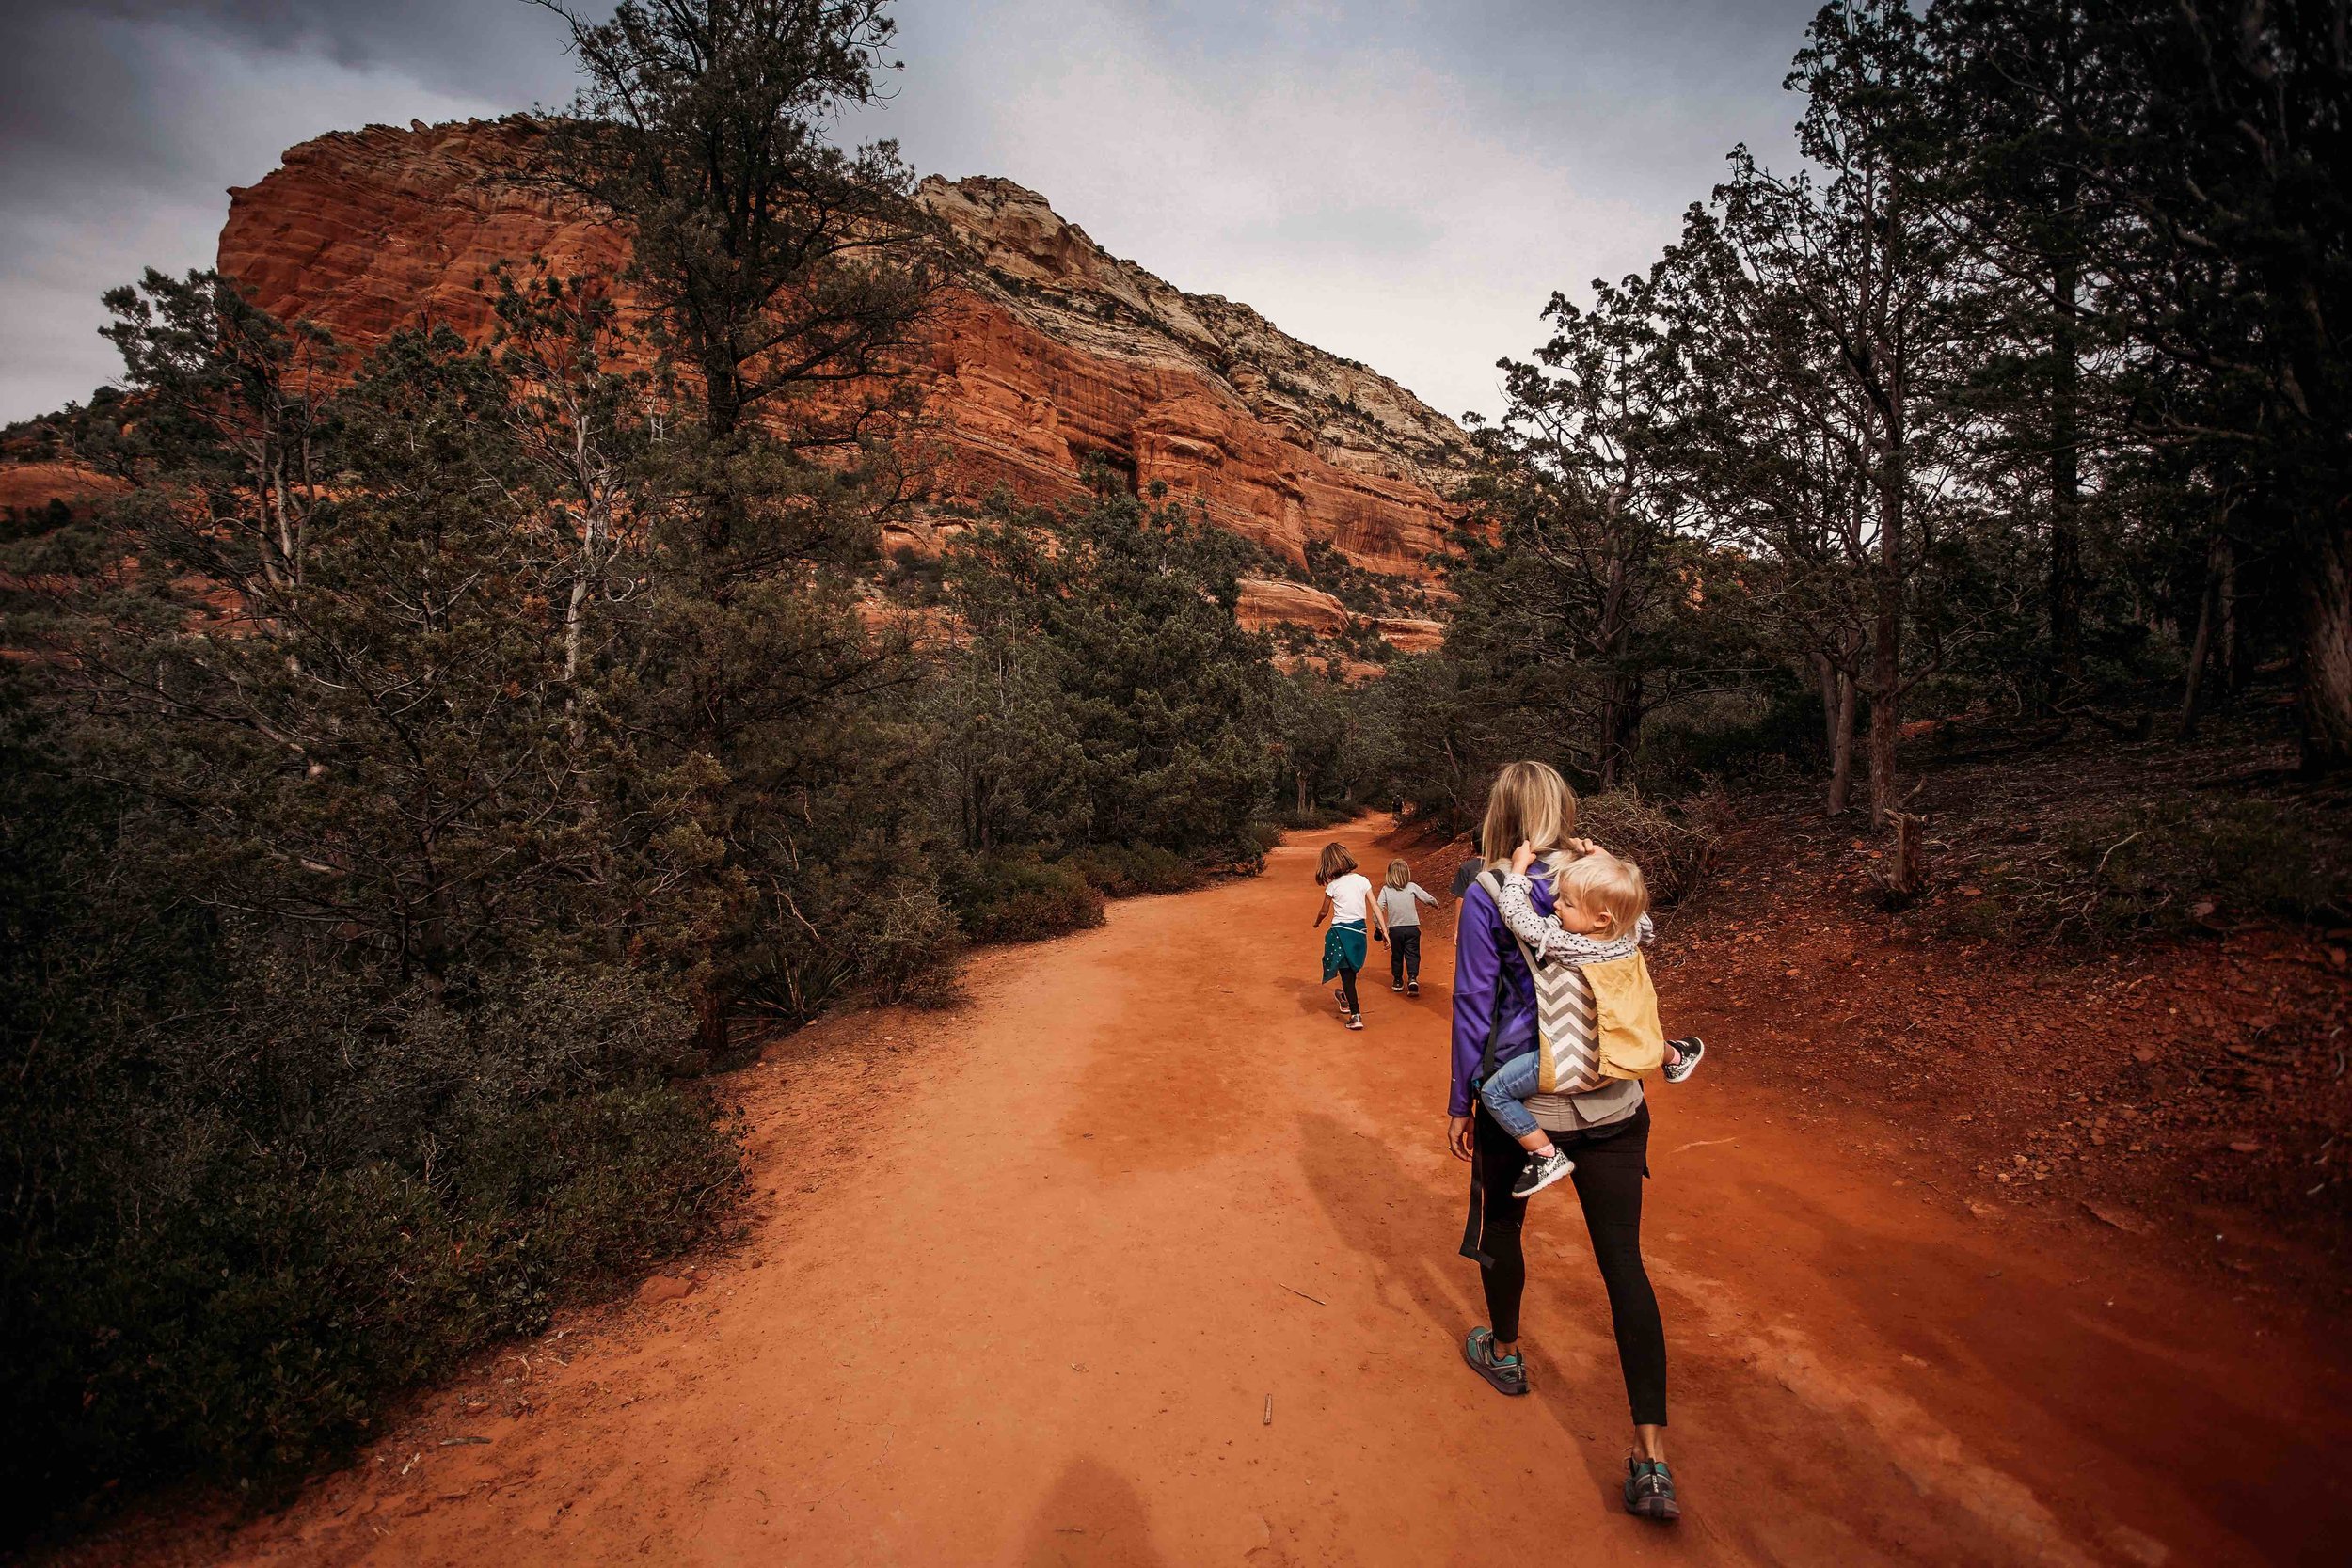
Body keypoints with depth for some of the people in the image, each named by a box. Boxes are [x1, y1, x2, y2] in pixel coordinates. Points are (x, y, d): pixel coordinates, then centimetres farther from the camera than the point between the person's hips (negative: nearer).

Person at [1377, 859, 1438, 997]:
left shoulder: (1386, 890, -6)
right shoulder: (1412, 887, -6)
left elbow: (1378, 909, -11)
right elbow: (1429, 899, -4)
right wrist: (1435, 904, 19)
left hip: (1394, 929, 1)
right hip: (1412, 928, -1)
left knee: (1396, 955, 16)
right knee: (1412, 954, 3)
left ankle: (1397, 981, 25)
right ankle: (1412, 978, -16)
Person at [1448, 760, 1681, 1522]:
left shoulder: (1487, 896, -12)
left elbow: (1474, 1006, -10)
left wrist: (1460, 1102, 1)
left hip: (1523, 1097, -3)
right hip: (1612, 1099, 3)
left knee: (1501, 1226, 22)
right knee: (1624, 1262, 7)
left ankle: (1504, 1352, 44)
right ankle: (1652, 1458, 8)